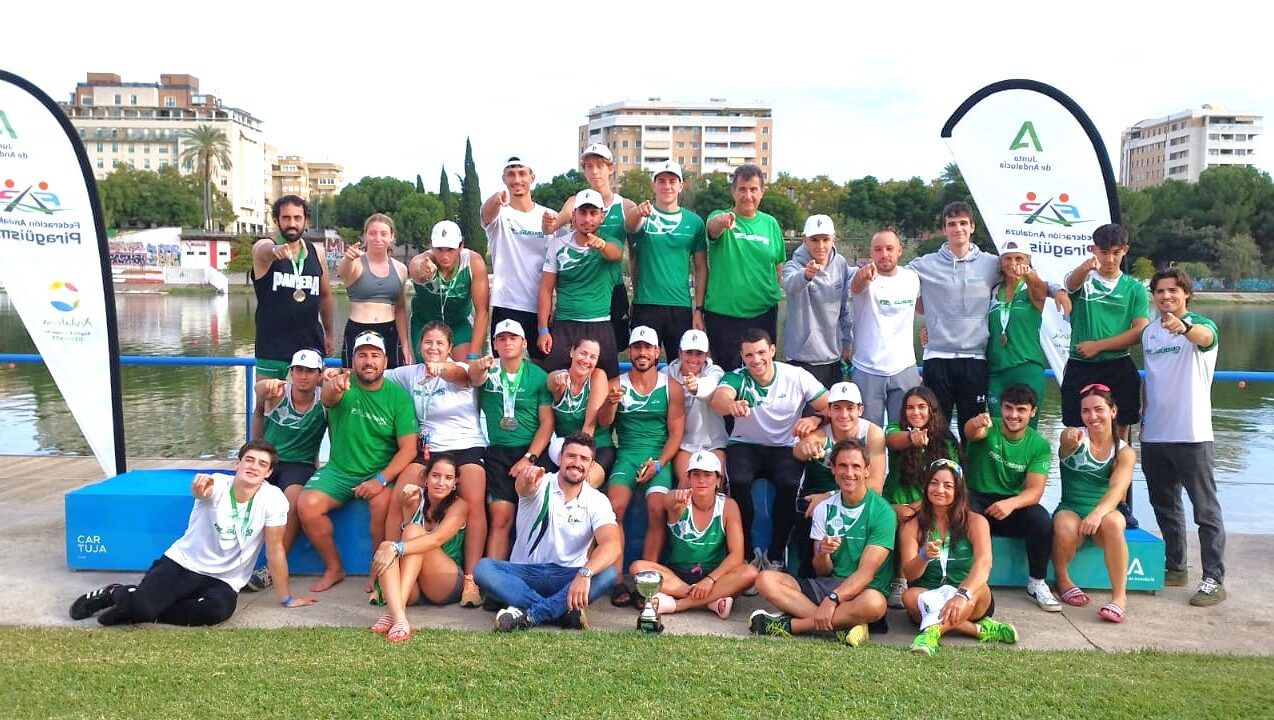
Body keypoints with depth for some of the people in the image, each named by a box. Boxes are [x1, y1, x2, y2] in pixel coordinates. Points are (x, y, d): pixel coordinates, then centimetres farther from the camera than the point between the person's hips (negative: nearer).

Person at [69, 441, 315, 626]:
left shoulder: (273, 499, -13)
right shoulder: (218, 485, -13)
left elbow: (275, 549, -8)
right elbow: (201, 491, -38)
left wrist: (286, 599, -4)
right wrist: (200, 487, -64)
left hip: (224, 580, 1)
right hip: (182, 562, -1)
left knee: (221, 609, -33)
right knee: (142, 605, -27)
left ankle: (136, 608, -11)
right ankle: (115, 593, 12)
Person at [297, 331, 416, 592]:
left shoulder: (399, 396, -3)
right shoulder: (345, 385, -4)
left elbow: (408, 447, -7)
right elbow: (328, 399, -30)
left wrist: (381, 479, -21)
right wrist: (332, 389, -56)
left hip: (382, 472, -2)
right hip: (339, 470, 2)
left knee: (382, 504, -31)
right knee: (306, 505, -21)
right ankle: (333, 568, 2)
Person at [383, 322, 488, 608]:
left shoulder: (460, 370, -1)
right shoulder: (410, 373, 13)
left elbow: (460, 374, -24)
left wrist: (440, 368, -48)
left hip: (467, 447, -3)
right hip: (428, 449, 3)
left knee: (475, 504, -26)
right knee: (398, 500, -19)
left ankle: (470, 580, -22)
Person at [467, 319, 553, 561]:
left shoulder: (538, 376, 3)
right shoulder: (489, 370, 5)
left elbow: (547, 423, 0)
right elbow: (474, 379, -20)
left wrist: (529, 458, -10)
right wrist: (478, 368, -44)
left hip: (532, 451, 0)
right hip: (497, 452, 0)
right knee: (500, 519, -9)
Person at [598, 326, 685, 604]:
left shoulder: (671, 388, 8)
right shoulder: (617, 384, 9)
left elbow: (676, 432, 5)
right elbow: (603, 422, -4)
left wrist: (658, 463, -9)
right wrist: (611, 402, -26)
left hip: (659, 456, 0)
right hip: (626, 453, 0)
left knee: (657, 509, -25)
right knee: (613, 508, -25)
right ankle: (617, 581, -18)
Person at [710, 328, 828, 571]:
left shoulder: (797, 377, -6)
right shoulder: (737, 378, -9)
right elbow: (718, 400, -32)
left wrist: (815, 420, -31)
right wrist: (731, 405, -57)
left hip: (784, 447, 0)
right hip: (744, 445, 0)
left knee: (789, 485, -31)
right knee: (739, 482, -32)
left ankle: (775, 555, -9)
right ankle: (747, 553, -11)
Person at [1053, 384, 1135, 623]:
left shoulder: (1124, 452, 1)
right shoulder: (1074, 436, -2)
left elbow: (1117, 488, -17)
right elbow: (1068, 440, -30)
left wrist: (1098, 513, -38)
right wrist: (1071, 440, -57)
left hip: (1104, 512, 1)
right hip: (1070, 510, 0)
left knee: (1112, 523, -35)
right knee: (1065, 529, -35)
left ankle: (1120, 596, -26)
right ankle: (1062, 580, -4)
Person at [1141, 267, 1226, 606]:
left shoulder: (1201, 326, -7)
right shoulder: (1148, 332, 11)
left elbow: (1205, 337, -34)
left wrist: (1183, 327, -55)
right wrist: (1144, 417, 14)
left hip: (1191, 435, -6)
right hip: (1154, 436, 6)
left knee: (1206, 510, 0)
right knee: (1164, 507, 16)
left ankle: (1213, 578, 4)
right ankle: (1174, 567, 28)